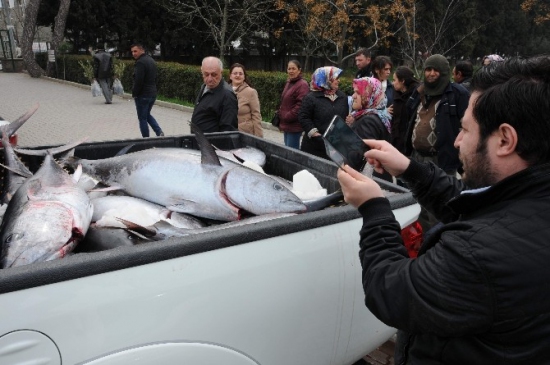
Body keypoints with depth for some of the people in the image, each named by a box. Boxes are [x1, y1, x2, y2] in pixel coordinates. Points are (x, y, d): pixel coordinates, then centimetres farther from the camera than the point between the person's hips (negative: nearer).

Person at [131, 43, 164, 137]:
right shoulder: (151, 60, 12)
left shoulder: (140, 62, -17)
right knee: (147, 115, 22)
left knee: (142, 118, 2)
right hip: (153, 94, 9)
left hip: (142, 95, -9)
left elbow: (138, 81, -22)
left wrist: (134, 93, -11)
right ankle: (159, 132, 8)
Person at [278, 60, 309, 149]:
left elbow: (301, 105, -22)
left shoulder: (302, 84, -14)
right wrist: (281, 115, 12)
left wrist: (288, 117, -17)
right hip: (286, 124, 9)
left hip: (294, 125, -9)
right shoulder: (288, 83, 15)